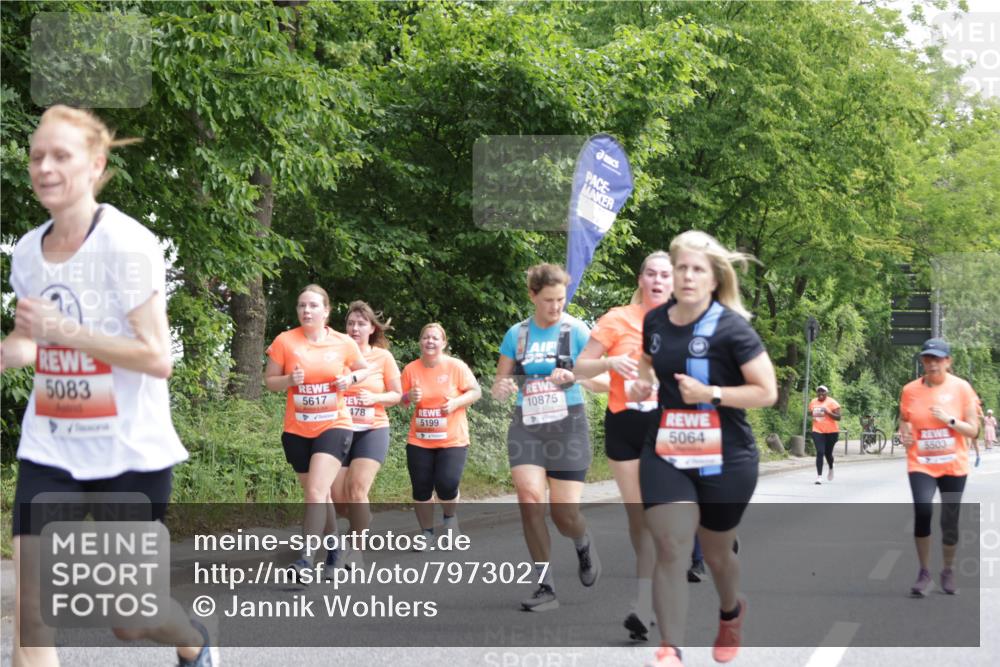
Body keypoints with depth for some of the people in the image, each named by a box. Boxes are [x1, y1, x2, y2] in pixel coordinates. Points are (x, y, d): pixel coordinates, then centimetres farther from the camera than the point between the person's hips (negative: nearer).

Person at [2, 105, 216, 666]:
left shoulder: (127, 244, -14)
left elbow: (158, 358, -18)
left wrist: (64, 330, -25)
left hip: (129, 455, -5)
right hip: (49, 453, 5)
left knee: (131, 619, 6)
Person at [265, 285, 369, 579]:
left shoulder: (343, 343, -4)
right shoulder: (285, 341, -5)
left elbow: (365, 369, 14)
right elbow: (269, 380, 2)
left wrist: (351, 378, -8)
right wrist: (289, 380, -18)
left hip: (334, 426, -2)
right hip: (297, 430, 2)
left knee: (315, 493, -19)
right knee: (318, 495, 14)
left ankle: (307, 561, -21)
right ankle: (333, 550, 35)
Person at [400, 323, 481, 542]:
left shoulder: (456, 366, -7)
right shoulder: (411, 369, 0)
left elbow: (476, 391, -3)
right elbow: (400, 400, 9)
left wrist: (456, 402, -19)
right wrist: (409, 397, -14)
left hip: (453, 440, -2)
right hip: (419, 441, 3)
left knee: (446, 485, -13)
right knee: (421, 489, 1)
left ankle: (450, 517, 19)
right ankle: (427, 532, 20)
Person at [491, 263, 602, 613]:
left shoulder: (576, 331, -3)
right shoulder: (517, 334, 5)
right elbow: (500, 382, 11)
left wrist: (574, 376, -25)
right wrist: (500, 388, -13)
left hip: (568, 427, -2)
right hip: (526, 427, 2)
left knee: (564, 513, -4)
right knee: (529, 497, -19)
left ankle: (584, 544, 35)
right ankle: (545, 587, -9)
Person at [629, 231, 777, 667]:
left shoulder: (731, 328, -14)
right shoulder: (655, 321, 2)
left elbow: (767, 392, -13)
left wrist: (711, 393, -22)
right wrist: (641, 384, 2)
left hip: (725, 460, -3)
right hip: (665, 455, 3)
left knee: (715, 551, 14)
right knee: (670, 547, -12)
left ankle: (731, 612, 47)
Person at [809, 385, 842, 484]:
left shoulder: (832, 403, -9)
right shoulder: (813, 402, 5)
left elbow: (838, 417, -13)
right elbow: (811, 413, 22)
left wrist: (828, 412, -25)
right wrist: (811, 413, 1)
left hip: (831, 432, -2)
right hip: (818, 431, 2)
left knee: (828, 453, 12)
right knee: (820, 453, -12)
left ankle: (831, 469, 44)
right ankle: (819, 476, -13)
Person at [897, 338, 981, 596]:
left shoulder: (961, 388, -5)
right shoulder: (910, 390, -1)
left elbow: (973, 431, -4)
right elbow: (904, 420, 17)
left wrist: (949, 420, -19)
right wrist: (904, 434, -4)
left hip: (954, 466, 0)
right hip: (921, 464, 0)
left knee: (950, 523, 6)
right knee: (922, 509, -23)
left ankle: (948, 571, 32)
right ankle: (924, 573, -10)